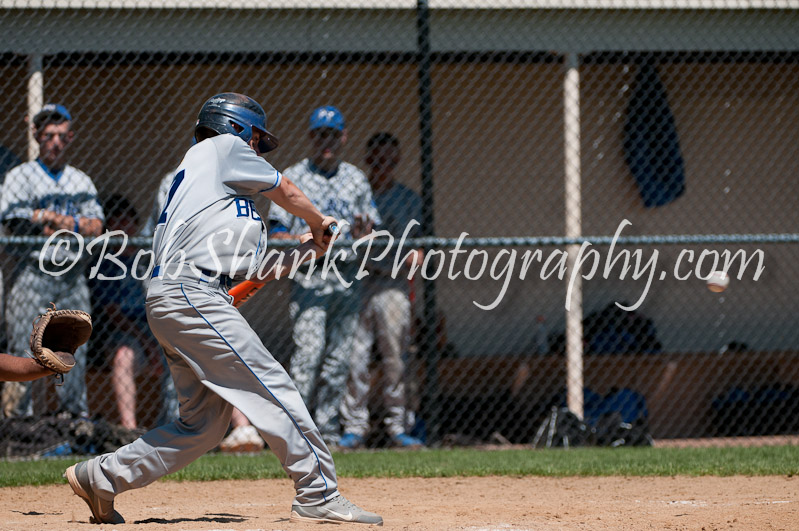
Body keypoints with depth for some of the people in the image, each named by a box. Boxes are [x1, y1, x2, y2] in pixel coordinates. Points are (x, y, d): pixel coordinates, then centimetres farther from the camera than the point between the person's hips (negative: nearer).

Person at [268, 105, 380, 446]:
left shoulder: (356, 179, 15)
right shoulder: (293, 178, 4)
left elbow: (372, 231, 17)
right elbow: (277, 233, 0)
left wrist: (362, 236, -7)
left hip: (347, 280, 4)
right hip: (309, 279, -4)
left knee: (339, 359, 3)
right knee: (308, 352, -15)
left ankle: (327, 427, 9)